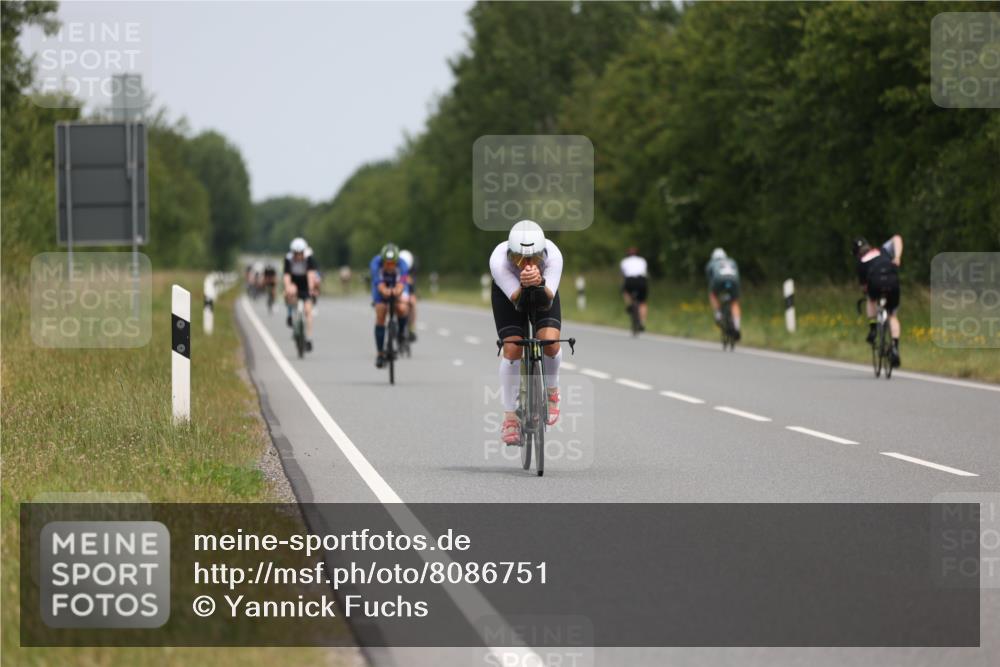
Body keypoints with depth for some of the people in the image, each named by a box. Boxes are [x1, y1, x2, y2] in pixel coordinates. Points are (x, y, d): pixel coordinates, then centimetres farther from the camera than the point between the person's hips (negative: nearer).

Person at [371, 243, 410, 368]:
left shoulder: (402, 265, -32)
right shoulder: (376, 264, -33)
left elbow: (401, 284, -44)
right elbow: (380, 285, -42)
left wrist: (397, 291, -67)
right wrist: (385, 291, -65)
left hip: (397, 289, 0)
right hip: (382, 290, 0)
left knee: (402, 308, -29)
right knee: (380, 318, -13)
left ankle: (401, 332, 2)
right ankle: (380, 354, -2)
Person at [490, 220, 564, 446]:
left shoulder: (553, 255, -37)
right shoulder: (499, 260, -39)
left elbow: (546, 303, -35)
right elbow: (517, 302, -36)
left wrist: (539, 282, -55)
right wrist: (524, 285, -57)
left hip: (543, 291, 0)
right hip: (508, 293, 0)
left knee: (550, 343, -21)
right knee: (511, 349, -15)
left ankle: (552, 391, 9)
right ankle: (510, 416, 0)